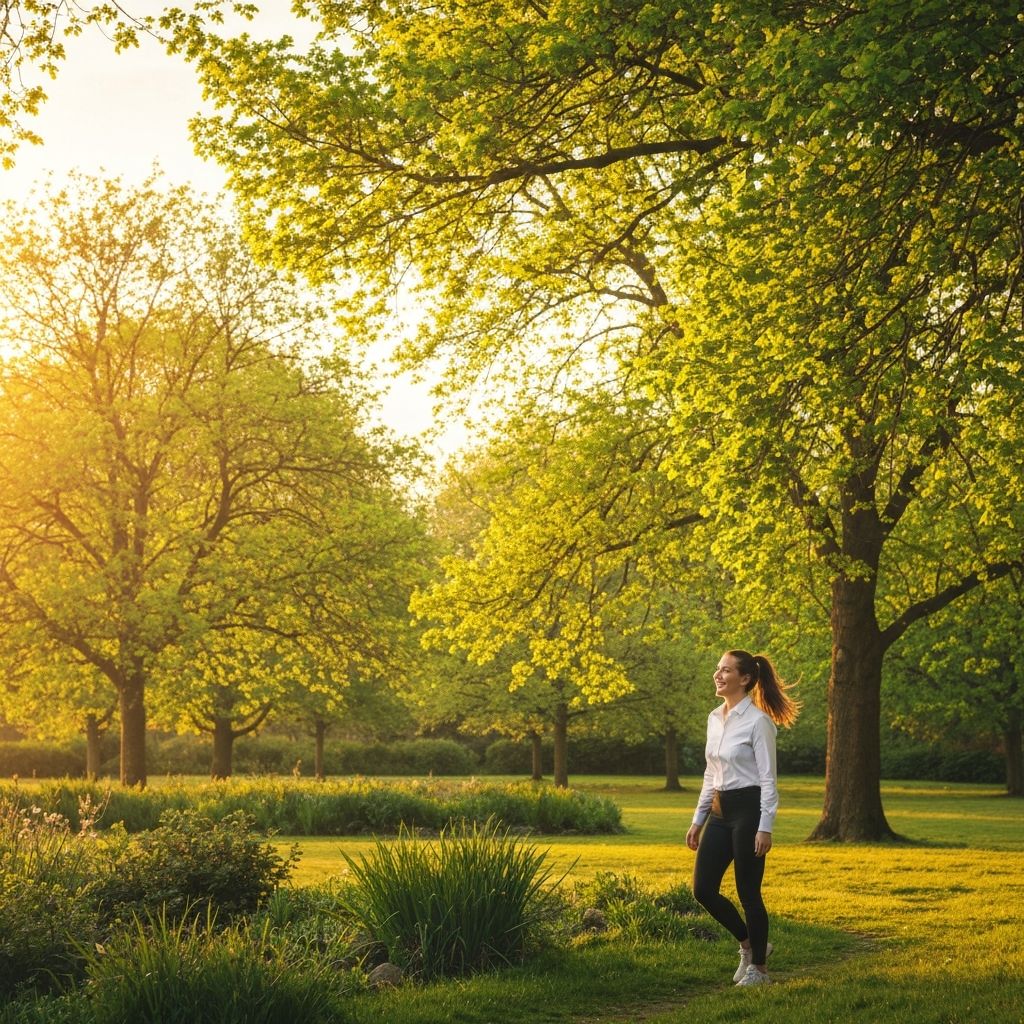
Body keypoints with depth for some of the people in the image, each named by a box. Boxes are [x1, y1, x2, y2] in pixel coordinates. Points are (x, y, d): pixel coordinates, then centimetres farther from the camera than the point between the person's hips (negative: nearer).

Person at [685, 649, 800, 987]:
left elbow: (768, 778, -13)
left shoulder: (758, 720, -12)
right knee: (703, 889, 4)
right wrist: (698, 820, 16)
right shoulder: (714, 718, 11)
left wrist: (765, 827, -17)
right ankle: (749, 944, 25)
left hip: (748, 809, -8)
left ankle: (758, 967, 15)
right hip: (719, 811, 8)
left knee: (748, 892, 0)